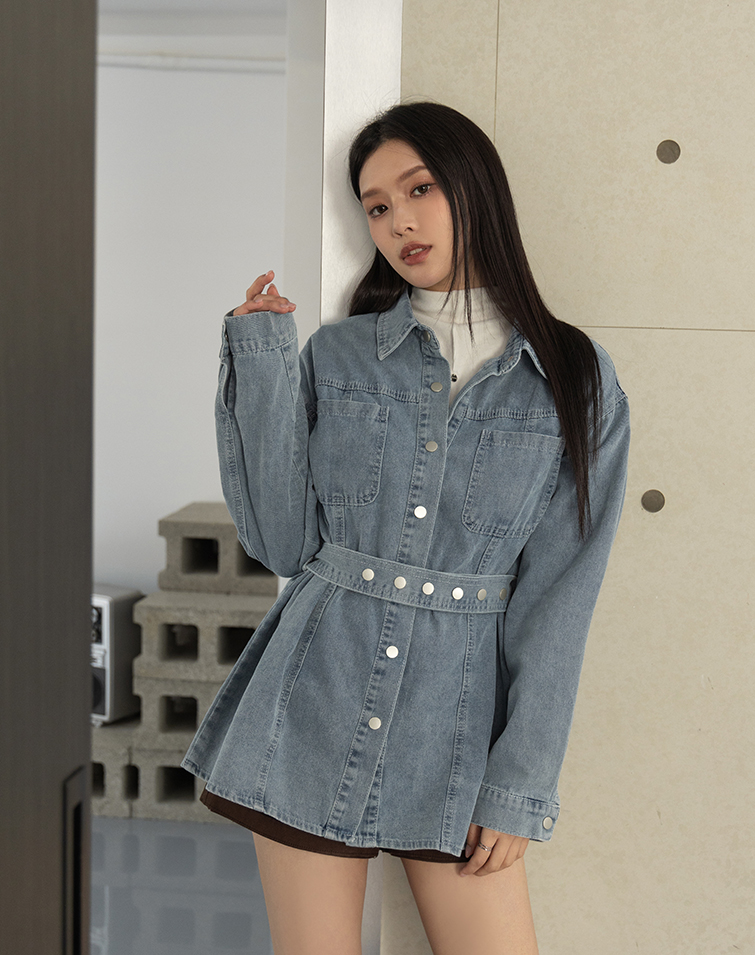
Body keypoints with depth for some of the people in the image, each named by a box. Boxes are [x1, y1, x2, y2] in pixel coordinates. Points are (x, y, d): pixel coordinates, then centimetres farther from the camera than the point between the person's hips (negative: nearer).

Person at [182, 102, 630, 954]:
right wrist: (262, 366, -6)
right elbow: (282, 542, -1)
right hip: (314, 707, 1)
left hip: (456, 717, 0)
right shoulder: (337, 355, 4)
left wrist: (520, 782, -5)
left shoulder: (576, 380, 0)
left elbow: (559, 595, -2)